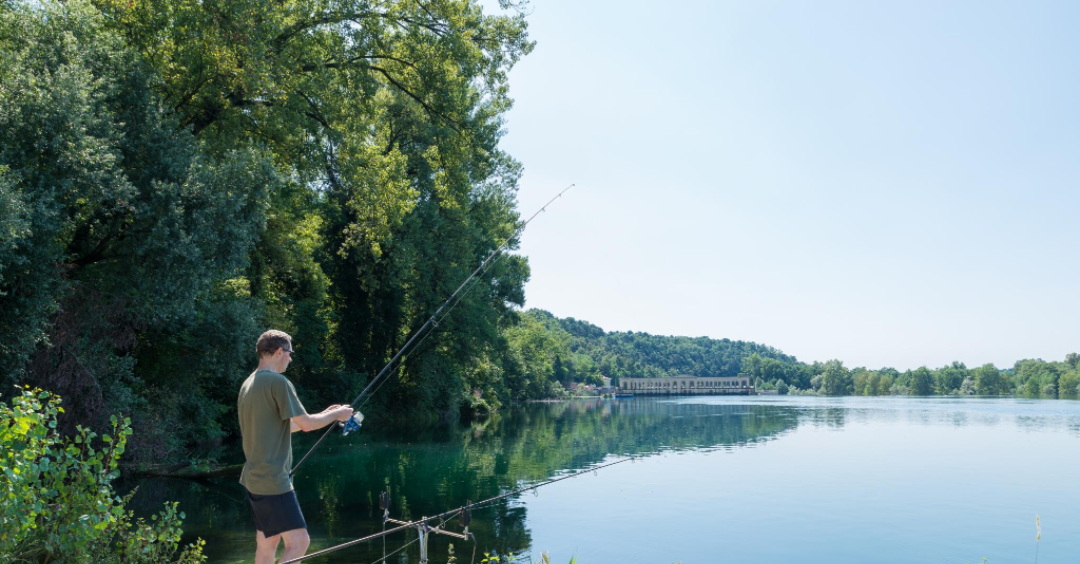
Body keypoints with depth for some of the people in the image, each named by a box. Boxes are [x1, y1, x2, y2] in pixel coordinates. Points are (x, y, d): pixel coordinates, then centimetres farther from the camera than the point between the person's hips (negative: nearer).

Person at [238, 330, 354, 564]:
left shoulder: (249, 383, 13)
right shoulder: (277, 381, -16)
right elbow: (306, 424, -15)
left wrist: (323, 415, 21)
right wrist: (335, 414, 2)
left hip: (255, 478, 10)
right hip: (273, 480, -10)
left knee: (267, 544, 14)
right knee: (298, 542, -7)